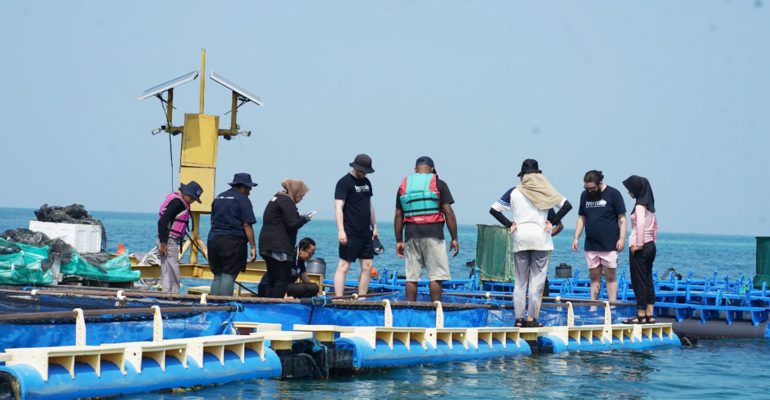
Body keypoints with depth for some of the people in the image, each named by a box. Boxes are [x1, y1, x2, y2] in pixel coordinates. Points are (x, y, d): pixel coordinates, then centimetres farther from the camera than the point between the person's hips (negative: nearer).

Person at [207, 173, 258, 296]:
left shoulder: (218, 198, 19)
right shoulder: (242, 200, -4)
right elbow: (247, 225, -10)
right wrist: (253, 247, -8)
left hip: (213, 240, 7)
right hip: (234, 241, -7)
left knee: (217, 277, 11)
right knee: (229, 277, -8)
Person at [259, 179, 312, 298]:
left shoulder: (277, 198, 21)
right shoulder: (286, 201, -11)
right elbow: (292, 224, -17)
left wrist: (299, 217, 9)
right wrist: (304, 219, -1)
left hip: (268, 245, 10)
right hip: (279, 247, -10)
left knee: (272, 280, 11)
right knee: (283, 280, -10)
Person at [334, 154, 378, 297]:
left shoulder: (366, 182, 16)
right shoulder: (345, 182, -8)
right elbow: (338, 207, -14)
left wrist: (374, 227, 20)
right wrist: (341, 231, -22)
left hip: (366, 234, 8)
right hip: (350, 234, -8)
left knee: (367, 267, 6)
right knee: (343, 266, -7)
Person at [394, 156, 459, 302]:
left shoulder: (404, 185, 11)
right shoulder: (439, 184, 1)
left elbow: (398, 216, 10)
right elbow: (448, 213, -3)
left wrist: (399, 241, 14)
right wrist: (454, 238, 1)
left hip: (411, 235, 3)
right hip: (433, 235, -3)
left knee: (411, 277, 6)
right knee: (436, 276, -1)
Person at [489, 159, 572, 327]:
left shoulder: (514, 192, 4)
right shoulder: (545, 191, 0)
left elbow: (494, 209, 3)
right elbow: (566, 205, -6)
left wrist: (509, 224, 3)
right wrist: (552, 223, -2)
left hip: (520, 238, 2)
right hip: (541, 239, -2)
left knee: (520, 281, 7)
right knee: (537, 280, 1)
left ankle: (519, 318, 5)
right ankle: (531, 318, -4)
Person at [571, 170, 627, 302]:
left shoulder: (613, 194, -4)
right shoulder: (585, 195, 10)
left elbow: (622, 218, -4)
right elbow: (581, 218, 15)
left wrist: (622, 238, -11)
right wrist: (576, 238, 8)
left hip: (609, 245, -4)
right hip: (590, 245, 5)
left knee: (610, 276, -3)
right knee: (594, 277, 7)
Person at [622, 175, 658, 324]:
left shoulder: (640, 205, -13)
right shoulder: (649, 205, 13)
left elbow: (640, 224, -24)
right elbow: (655, 225, 20)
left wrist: (638, 244, -19)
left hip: (639, 247, -9)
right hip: (650, 246, 9)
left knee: (639, 281, -5)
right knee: (648, 280, 10)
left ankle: (641, 315, -4)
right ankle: (650, 314, 11)